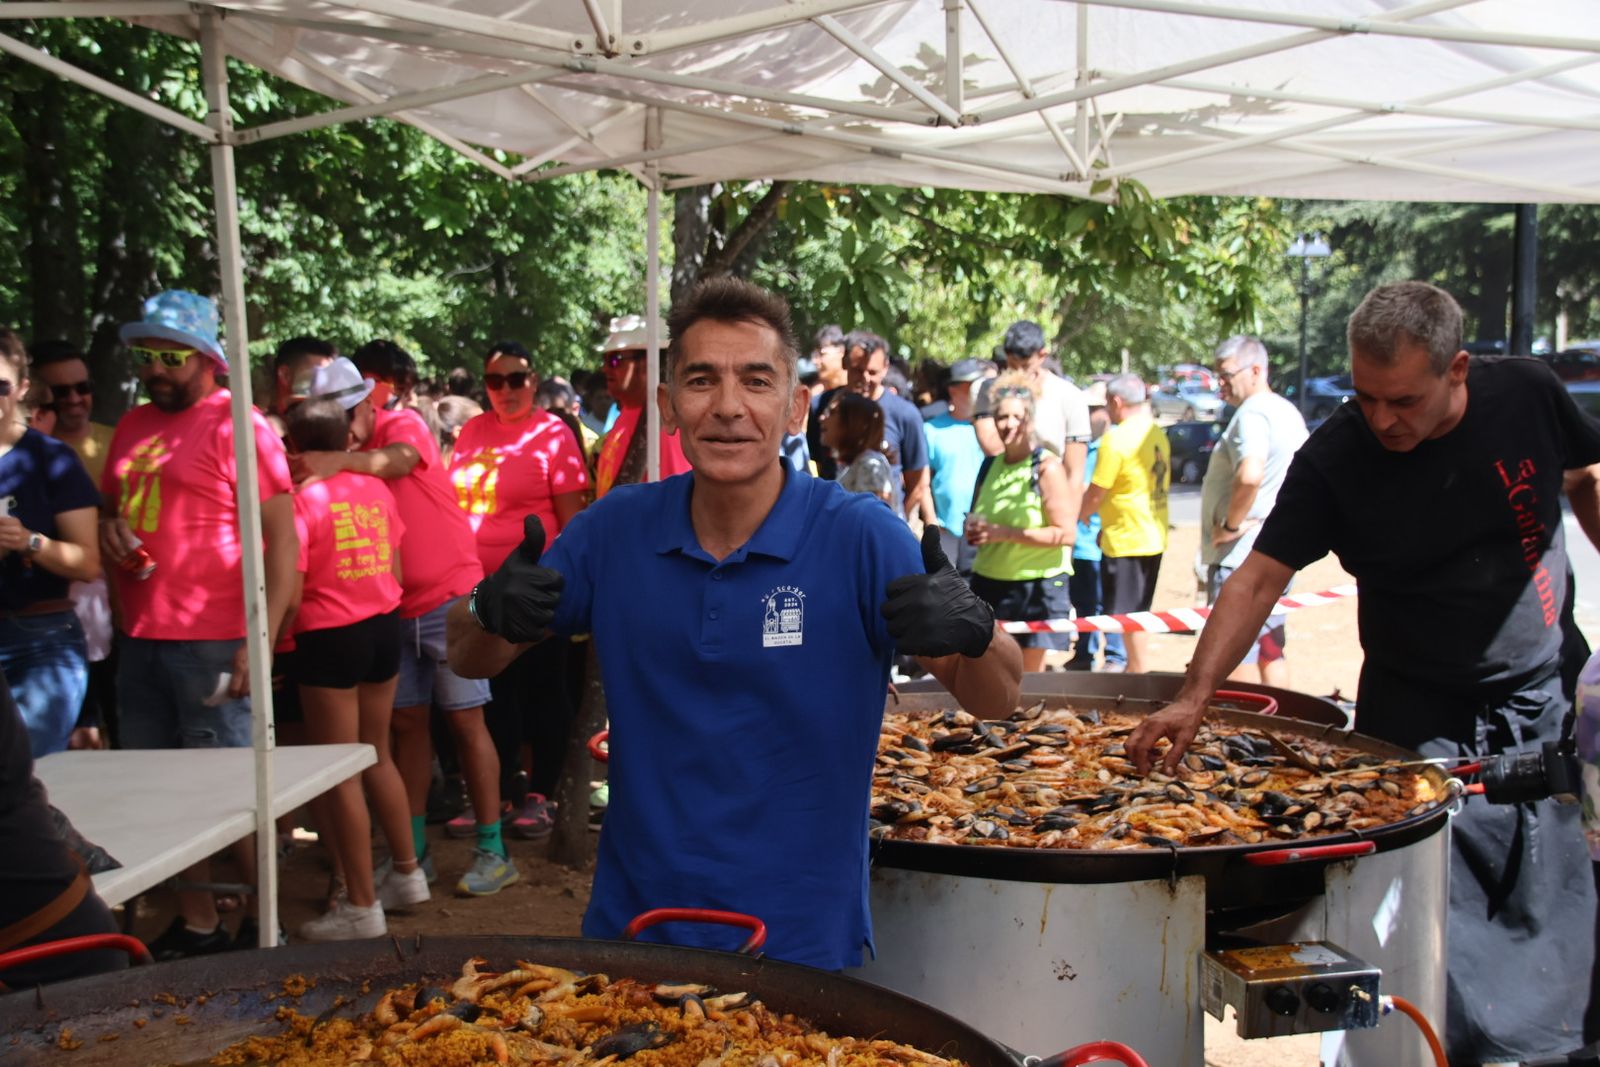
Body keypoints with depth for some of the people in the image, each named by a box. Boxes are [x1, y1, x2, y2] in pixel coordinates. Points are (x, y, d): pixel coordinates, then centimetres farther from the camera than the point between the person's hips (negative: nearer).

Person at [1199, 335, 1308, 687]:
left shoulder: (1252, 413, -17)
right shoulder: (1289, 412, 15)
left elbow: (1250, 475, -33)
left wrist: (1231, 524, -20)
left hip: (1242, 554, -10)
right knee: (1270, 650, 16)